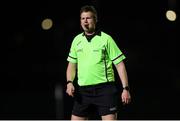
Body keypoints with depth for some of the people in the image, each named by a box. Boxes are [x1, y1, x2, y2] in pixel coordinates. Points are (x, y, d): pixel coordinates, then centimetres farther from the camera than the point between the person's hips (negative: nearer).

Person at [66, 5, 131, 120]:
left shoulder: (106, 39, -2)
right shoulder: (77, 40, 12)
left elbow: (120, 64, -3)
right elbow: (72, 64, 20)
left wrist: (126, 88, -10)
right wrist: (69, 82, 2)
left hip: (104, 89, -5)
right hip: (83, 90, 5)